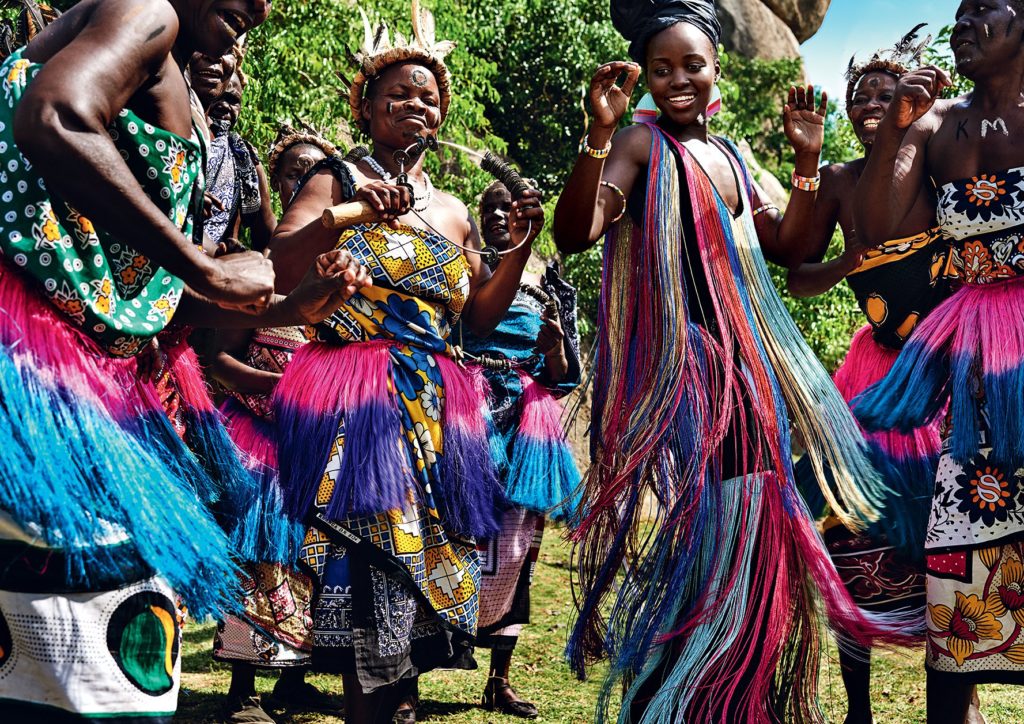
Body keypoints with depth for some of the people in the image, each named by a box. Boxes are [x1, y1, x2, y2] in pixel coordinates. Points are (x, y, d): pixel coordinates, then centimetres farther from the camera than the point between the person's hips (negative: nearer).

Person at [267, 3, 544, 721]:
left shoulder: (454, 211, 19)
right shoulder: (339, 179, 4)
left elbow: (480, 317, 19)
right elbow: (278, 268, -10)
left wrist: (521, 244, 6)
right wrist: (345, 214, -25)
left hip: (435, 410, 6)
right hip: (353, 403, -6)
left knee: (427, 558, 3)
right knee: (374, 558, -18)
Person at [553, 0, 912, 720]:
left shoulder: (730, 156, 18)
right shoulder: (642, 145, -4)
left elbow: (789, 247, 20)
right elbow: (574, 234, -19)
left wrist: (807, 159, 8)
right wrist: (600, 132, -30)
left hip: (743, 364, 8)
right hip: (674, 365, -8)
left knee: (746, 535, 9)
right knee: (683, 537, -11)